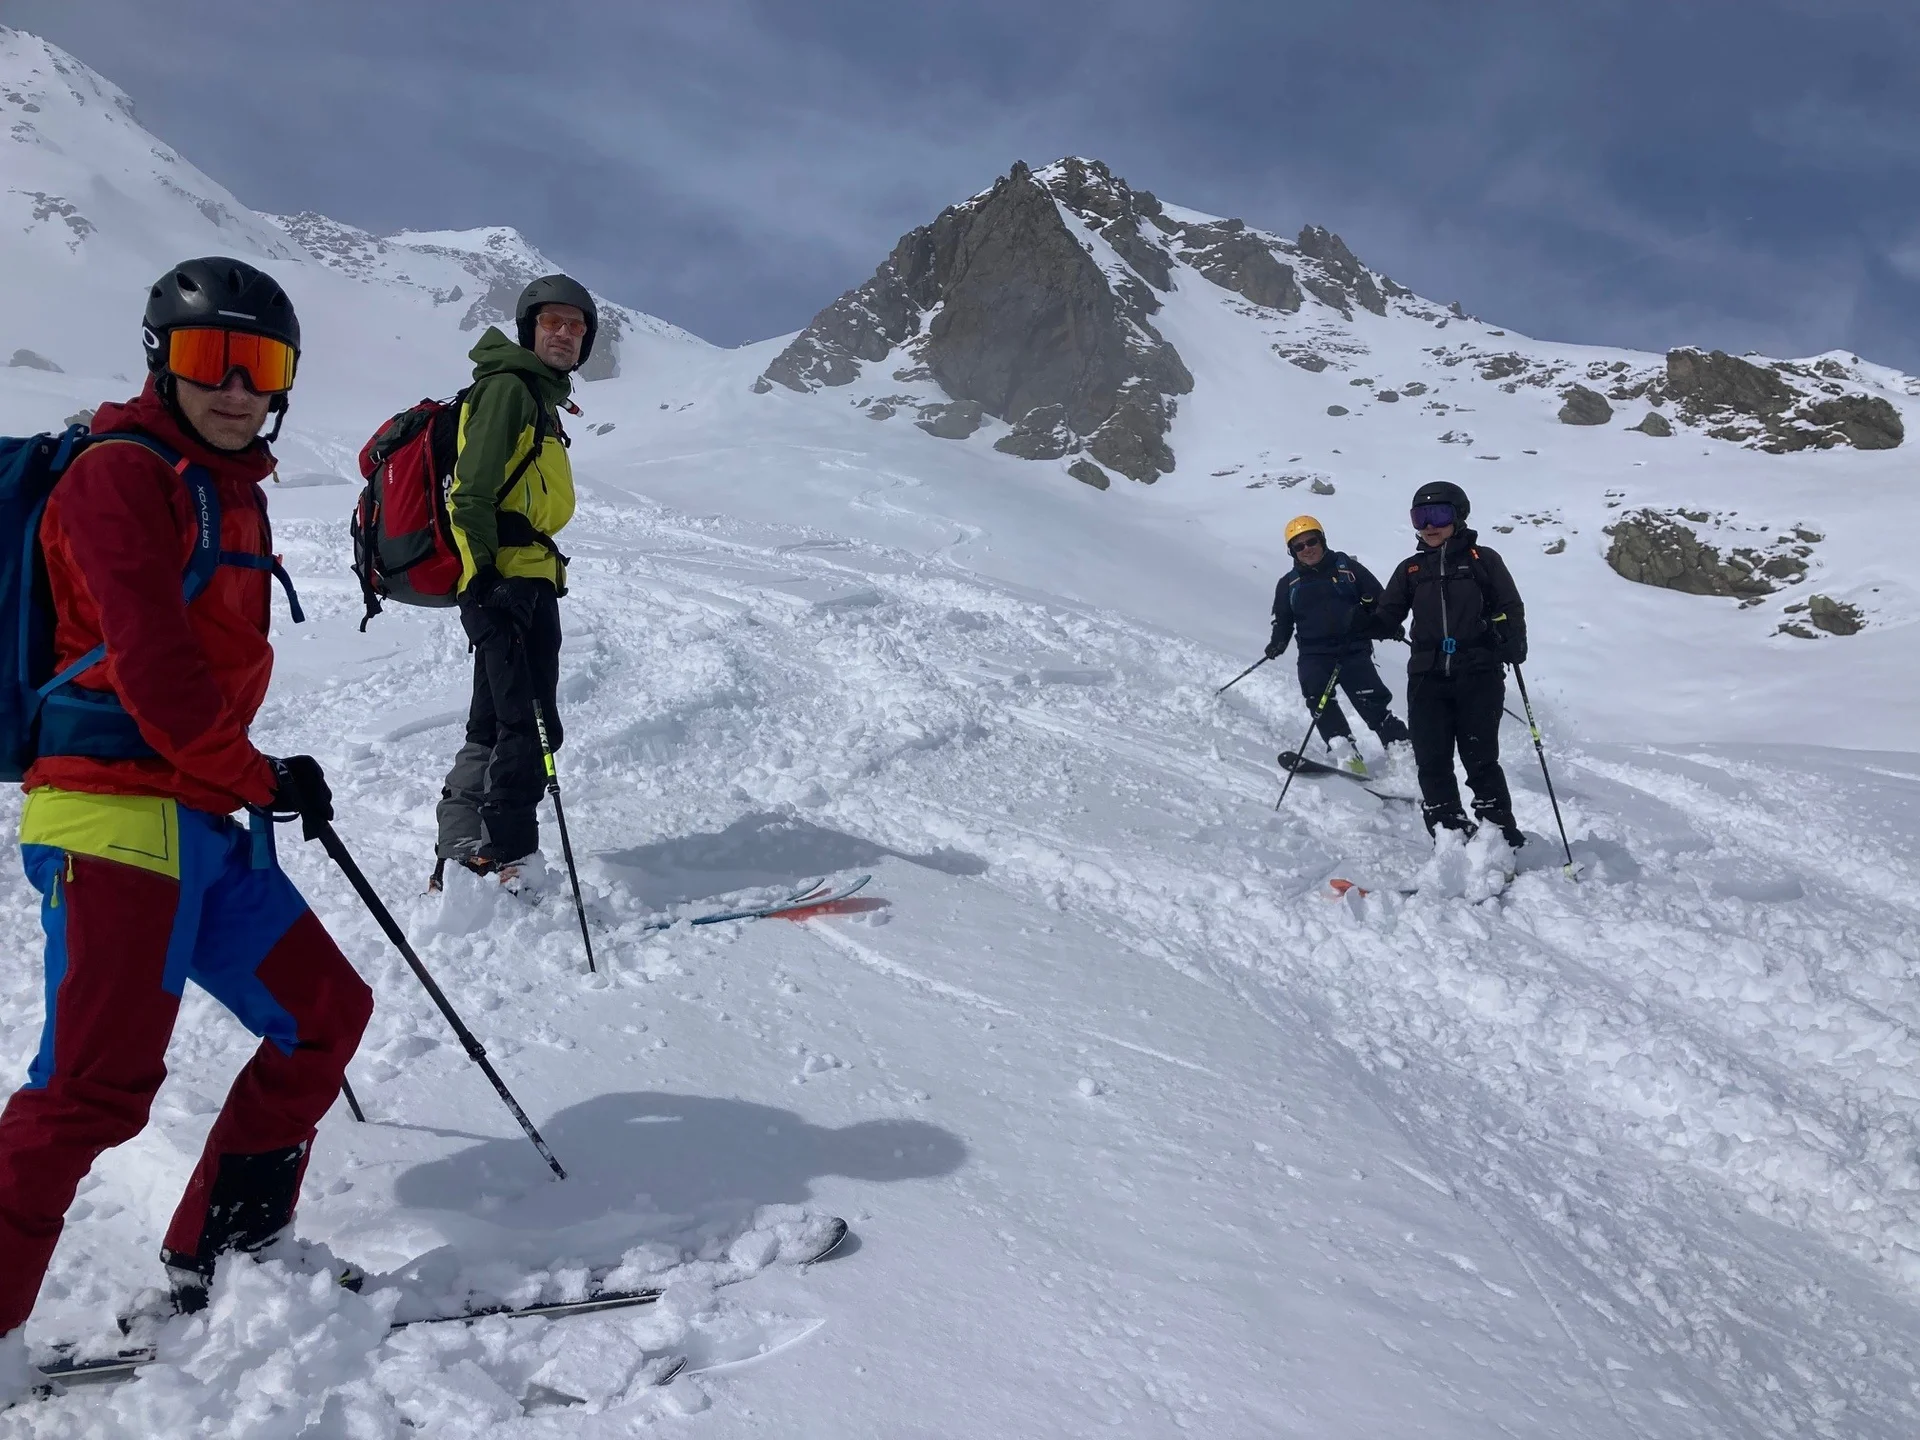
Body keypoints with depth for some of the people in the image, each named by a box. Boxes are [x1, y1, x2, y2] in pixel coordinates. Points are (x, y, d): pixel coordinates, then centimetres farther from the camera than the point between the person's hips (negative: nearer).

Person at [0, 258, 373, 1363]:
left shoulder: (235, 490, 19)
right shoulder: (122, 473, -7)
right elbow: (149, 665, -15)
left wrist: (256, 779, 13)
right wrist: (261, 777, -8)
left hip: (204, 820, 9)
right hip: (116, 815, -9)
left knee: (327, 1013, 11)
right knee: (100, 1084, -13)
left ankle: (219, 1256, 21)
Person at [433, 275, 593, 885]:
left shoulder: (539, 397, 24)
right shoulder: (509, 386, -6)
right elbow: (473, 490, -16)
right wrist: (483, 572, -23)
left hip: (525, 582, 10)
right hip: (506, 582, -10)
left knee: (495, 724, 12)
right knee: (530, 727, -11)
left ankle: (464, 854, 19)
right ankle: (504, 858, -9)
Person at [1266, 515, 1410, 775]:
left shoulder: (1346, 568, 7)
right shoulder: (1289, 584, 13)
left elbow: (1377, 599, 11)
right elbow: (1282, 620, 21)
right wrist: (1278, 642, 2)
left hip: (1354, 650, -1)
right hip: (1314, 654, 1)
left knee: (1373, 701, -13)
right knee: (1318, 699, -23)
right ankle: (1346, 756, -26)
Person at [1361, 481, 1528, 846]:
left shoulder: (1482, 560, 5)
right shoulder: (1412, 569, 14)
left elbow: (1510, 608, 3)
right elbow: (1388, 616, 12)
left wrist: (1512, 644, -16)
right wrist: (1365, 623, -11)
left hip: (1478, 675, -3)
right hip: (1428, 678, 3)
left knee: (1480, 761, -2)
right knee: (1432, 763, 0)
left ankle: (1502, 841, 7)